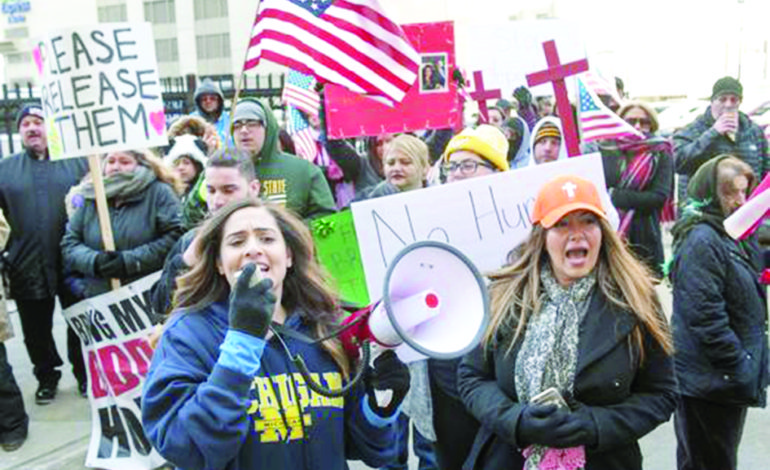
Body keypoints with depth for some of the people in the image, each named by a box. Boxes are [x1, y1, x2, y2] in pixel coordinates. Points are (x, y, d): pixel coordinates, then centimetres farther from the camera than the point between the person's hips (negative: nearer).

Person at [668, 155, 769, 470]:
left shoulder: (733, 237, 10)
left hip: (731, 379, 9)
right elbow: (706, 318, -25)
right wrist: (741, 369, -20)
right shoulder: (702, 241, -20)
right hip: (709, 382, -9)